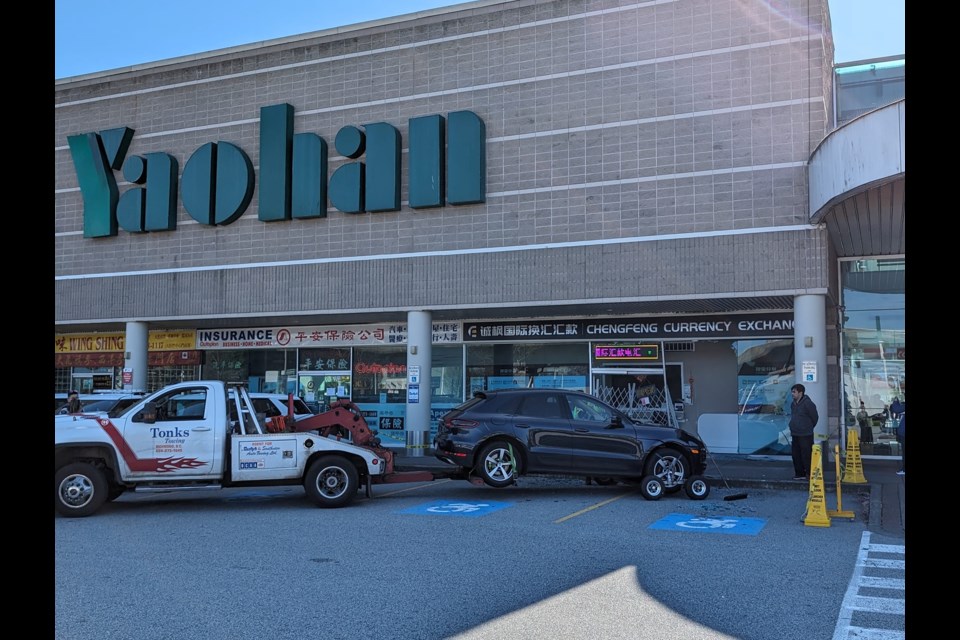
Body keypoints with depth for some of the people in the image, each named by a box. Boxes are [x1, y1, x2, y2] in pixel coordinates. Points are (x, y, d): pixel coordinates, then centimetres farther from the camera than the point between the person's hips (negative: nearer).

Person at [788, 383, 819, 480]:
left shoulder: (807, 403, -14)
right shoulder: (793, 404, 10)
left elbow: (815, 417, -7)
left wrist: (808, 428, 5)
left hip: (805, 435, -8)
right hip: (795, 435, 8)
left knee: (806, 455, -6)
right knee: (795, 455, 10)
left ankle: (809, 474, 2)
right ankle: (800, 473, 20)